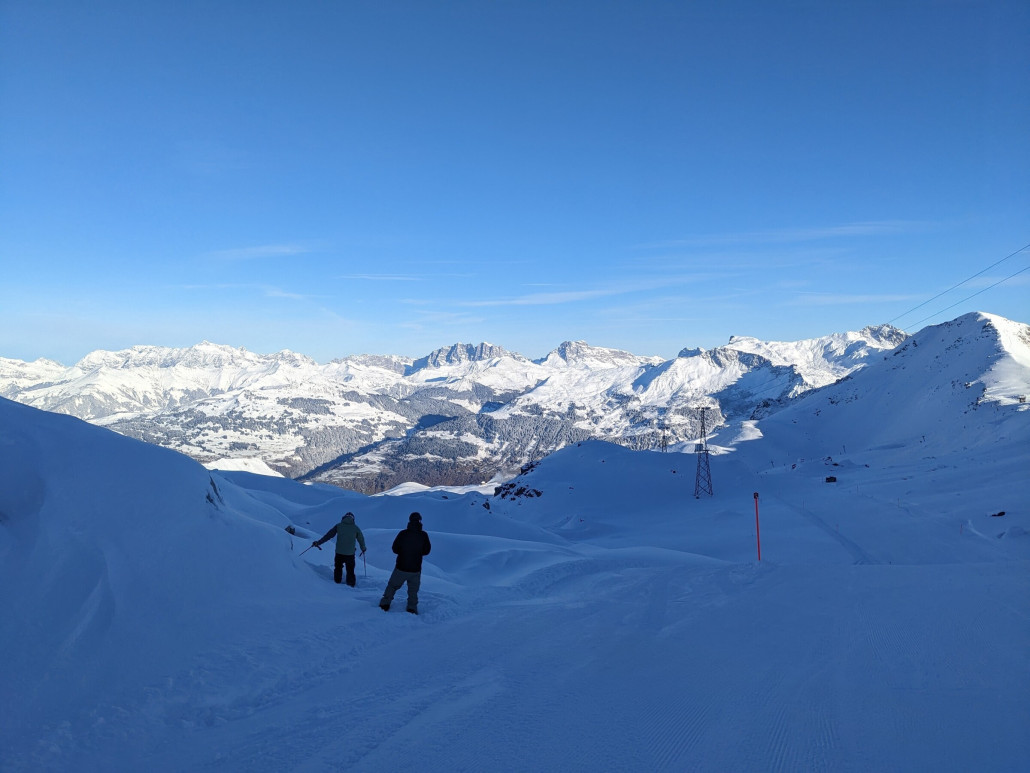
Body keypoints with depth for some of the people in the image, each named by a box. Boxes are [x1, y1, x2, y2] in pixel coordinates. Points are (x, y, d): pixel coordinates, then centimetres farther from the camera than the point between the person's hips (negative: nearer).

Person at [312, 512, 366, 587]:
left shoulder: (339, 525, 3)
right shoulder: (355, 527, 4)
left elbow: (329, 535, 2)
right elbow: (361, 539, 14)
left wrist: (318, 542, 9)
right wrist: (363, 549, 31)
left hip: (339, 552, 0)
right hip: (350, 553, 0)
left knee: (338, 567, 19)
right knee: (350, 570, 11)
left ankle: (337, 582, 24)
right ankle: (351, 585, 13)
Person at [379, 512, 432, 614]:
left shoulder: (402, 534, -12)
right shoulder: (424, 535, -10)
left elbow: (395, 549, -1)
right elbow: (426, 551, 3)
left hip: (401, 568, 0)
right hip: (416, 570, 1)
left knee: (392, 586, 18)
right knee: (413, 591, 17)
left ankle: (384, 604, 20)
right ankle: (412, 609, 15)